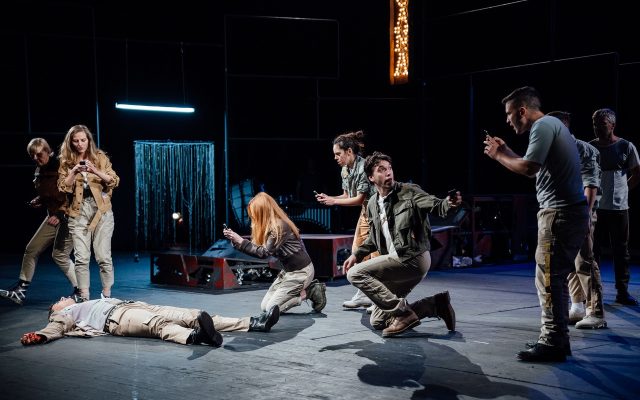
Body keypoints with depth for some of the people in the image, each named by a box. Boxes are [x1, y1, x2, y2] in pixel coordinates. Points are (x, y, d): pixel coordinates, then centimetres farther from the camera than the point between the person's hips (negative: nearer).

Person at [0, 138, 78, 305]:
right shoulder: (40, 171, 11)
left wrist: (61, 213, -24)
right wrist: (38, 201, 5)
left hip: (68, 215, -9)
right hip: (54, 216, 9)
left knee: (60, 254, -11)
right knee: (31, 250, 8)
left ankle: (80, 292, 3)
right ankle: (20, 292, 16)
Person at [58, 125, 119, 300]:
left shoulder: (100, 157, 6)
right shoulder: (66, 161, 9)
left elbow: (114, 181, -2)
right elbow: (63, 187, 3)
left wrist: (95, 171, -17)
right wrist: (73, 172, -13)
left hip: (101, 209, -1)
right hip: (78, 211, 1)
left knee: (103, 256, -4)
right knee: (81, 258, -4)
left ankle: (106, 295, 6)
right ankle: (84, 298, 2)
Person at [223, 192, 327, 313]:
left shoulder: (279, 226, -23)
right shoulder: (270, 226, 4)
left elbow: (263, 253, -25)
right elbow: (256, 248, 3)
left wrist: (240, 241, -22)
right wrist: (235, 240, -4)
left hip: (300, 271, -9)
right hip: (288, 270, 9)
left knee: (271, 308, -9)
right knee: (264, 306, 6)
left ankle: (311, 291, 1)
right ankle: (308, 287, 9)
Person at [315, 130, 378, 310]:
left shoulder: (364, 168, -23)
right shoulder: (345, 170, 3)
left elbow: (359, 199, -21)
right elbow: (347, 195, 10)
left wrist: (333, 201, -17)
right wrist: (328, 198, -6)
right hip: (365, 212, 9)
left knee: (377, 254, -9)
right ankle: (364, 294, 16)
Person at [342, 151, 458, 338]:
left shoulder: (408, 192, -9)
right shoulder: (373, 204, 11)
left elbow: (435, 204, -25)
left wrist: (449, 203, -47)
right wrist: (357, 254, 13)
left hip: (412, 259, -8)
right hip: (397, 260, 8)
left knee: (355, 274, -18)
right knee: (377, 321, 9)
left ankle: (404, 312, -17)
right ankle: (436, 304, 9)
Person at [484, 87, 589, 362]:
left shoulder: (543, 126, -10)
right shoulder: (552, 125, 22)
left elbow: (529, 168, -21)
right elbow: (538, 167, 22)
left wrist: (498, 156, -7)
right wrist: (507, 152, 18)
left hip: (560, 213, -11)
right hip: (570, 211, 11)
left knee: (548, 279, -9)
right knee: (556, 278, 13)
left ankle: (552, 343, -6)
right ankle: (558, 339, 17)